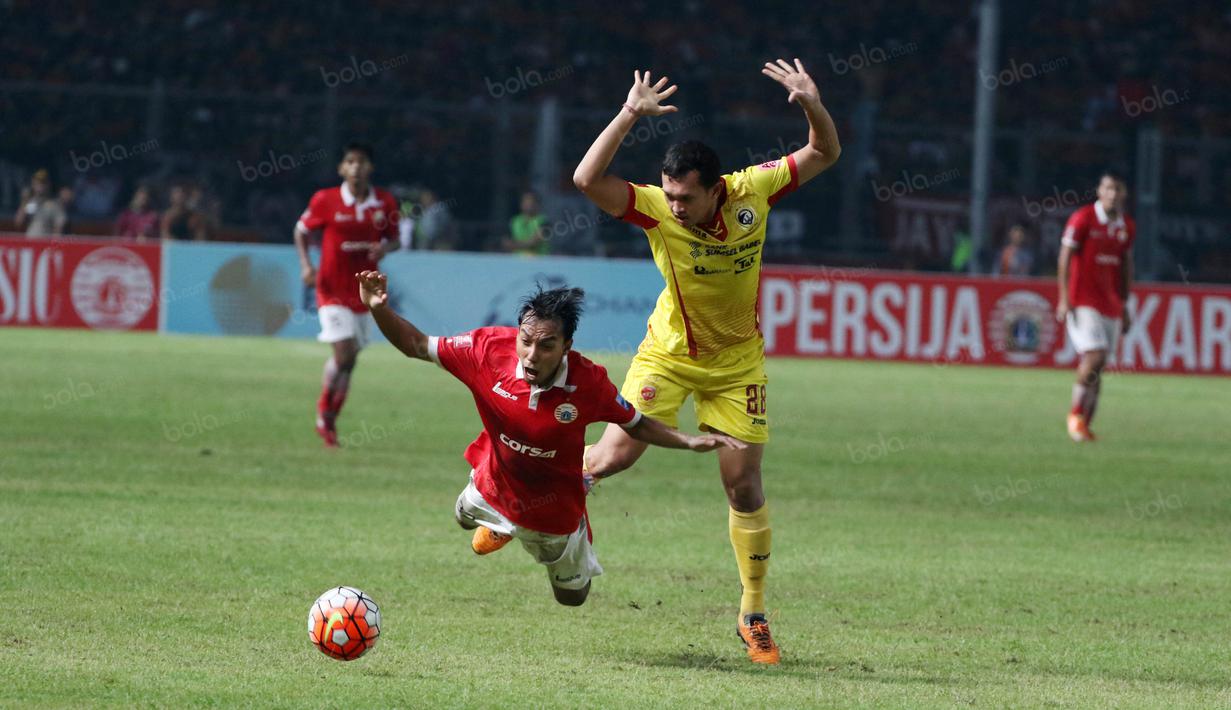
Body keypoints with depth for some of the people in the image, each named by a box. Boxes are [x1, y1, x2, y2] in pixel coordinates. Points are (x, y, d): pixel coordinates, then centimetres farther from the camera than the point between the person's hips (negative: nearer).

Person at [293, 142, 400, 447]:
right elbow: (301, 231, 5)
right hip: (333, 288, -4)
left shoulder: (385, 203, -1)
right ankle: (323, 410, 7)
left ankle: (330, 422, 27)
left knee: (348, 361, 11)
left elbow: (393, 238, 11)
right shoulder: (325, 200, -8)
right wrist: (306, 265, -10)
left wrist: (384, 248, -13)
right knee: (344, 355, -16)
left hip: (364, 291, 4)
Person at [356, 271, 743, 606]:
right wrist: (378, 309, -36)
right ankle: (502, 525, 68)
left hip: (553, 510, -2)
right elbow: (416, 345, -19)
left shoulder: (588, 382, -33)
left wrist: (691, 442, -26)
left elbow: (636, 425, -14)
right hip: (493, 491, 2)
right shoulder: (489, 349, -31)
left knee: (573, 596, 21)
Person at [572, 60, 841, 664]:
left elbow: (823, 155, -6)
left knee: (744, 485, 1)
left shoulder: (752, 191, -18)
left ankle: (753, 614, 14)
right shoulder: (657, 210, -24)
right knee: (616, 454, -14)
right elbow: (587, 179, -37)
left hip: (736, 360, 2)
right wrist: (628, 116, -42)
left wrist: (814, 106, -25)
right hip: (669, 351, -2)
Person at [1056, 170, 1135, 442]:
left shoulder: (1127, 227, 10)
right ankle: (1076, 413, -3)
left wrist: (1124, 307, 18)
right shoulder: (1082, 219, -7)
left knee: (1098, 367, 4)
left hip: (1111, 305, 5)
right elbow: (1065, 259, -7)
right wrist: (1064, 299, -14)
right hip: (1082, 302, -5)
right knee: (1094, 356, -19)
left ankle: (1085, 426, 9)